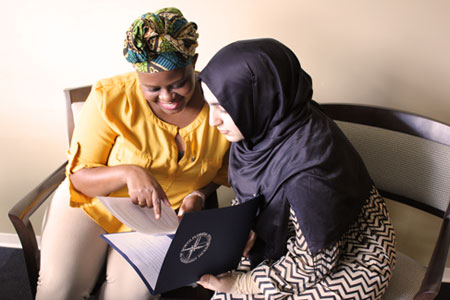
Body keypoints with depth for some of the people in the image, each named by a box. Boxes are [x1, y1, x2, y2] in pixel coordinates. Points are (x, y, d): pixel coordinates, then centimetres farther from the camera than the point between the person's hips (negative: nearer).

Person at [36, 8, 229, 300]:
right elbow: (79, 176, -13)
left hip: (164, 212, 1)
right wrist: (127, 173, -32)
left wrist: (200, 194, -14)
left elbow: (220, 170, 6)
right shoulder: (110, 98, -17)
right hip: (95, 201, 0)